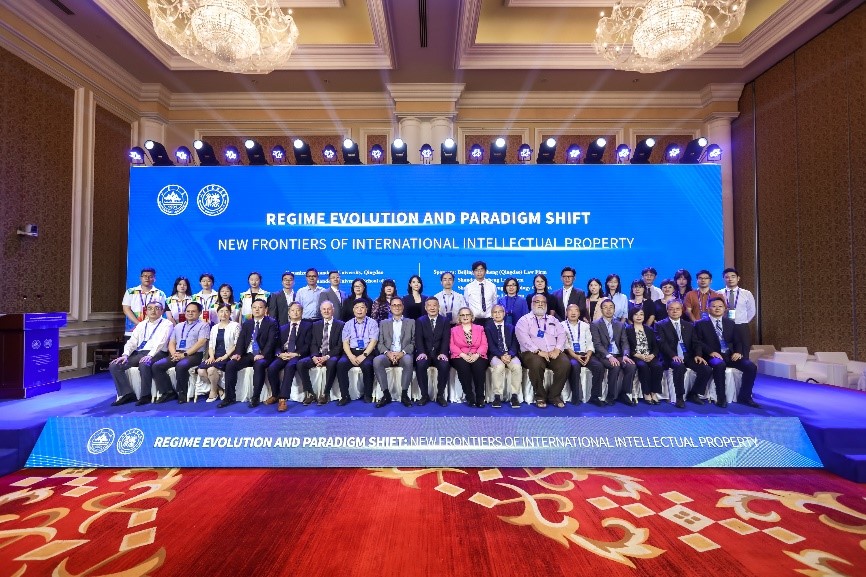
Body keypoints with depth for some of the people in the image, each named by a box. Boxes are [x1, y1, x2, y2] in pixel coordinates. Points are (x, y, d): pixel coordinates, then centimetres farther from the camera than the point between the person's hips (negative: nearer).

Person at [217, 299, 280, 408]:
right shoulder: (246, 324, 19)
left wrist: (262, 354, -24)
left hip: (263, 356, -5)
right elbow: (241, 340, 8)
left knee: (259, 365, -36)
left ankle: (255, 398, -26)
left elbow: (271, 341, -9)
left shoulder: (271, 323, 3)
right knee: (230, 364, -19)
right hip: (248, 355, 5)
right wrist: (238, 353, -12)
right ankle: (229, 397, -9)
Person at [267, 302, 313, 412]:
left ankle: (283, 399, -37)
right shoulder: (283, 328, 25)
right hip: (283, 355, 4)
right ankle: (276, 395, -6)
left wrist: (296, 354, -15)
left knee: (289, 366, -35)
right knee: (271, 368, -26)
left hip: (298, 356, -4)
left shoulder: (307, 326, 12)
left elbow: (308, 345, 0)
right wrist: (280, 353, -8)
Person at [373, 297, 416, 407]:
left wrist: (402, 353, -13)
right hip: (388, 354, 2)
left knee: (408, 361, -37)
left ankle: (404, 394, -23)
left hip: (404, 355, -1)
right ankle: (386, 394, -22)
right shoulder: (383, 323, 18)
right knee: (376, 361, -31)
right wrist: (388, 353, -11)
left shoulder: (411, 322, 14)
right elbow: (380, 343, 10)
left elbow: (414, 342, 4)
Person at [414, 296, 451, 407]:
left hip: (439, 353, 0)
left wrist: (443, 353, -21)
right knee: (420, 364, -32)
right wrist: (422, 353, -22)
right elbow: (418, 339, -3)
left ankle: (440, 395, -13)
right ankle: (424, 395, -15)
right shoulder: (420, 321, 10)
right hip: (425, 353, 0)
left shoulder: (445, 320, 9)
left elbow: (446, 339, -3)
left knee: (445, 365, -32)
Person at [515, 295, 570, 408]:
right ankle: (540, 396, -13)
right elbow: (524, 339, -8)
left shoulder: (552, 320, 22)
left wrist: (557, 350, -9)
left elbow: (561, 335, 10)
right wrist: (538, 351, -19)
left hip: (553, 353, 4)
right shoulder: (524, 320, 7)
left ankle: (554, 395, -8)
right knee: (537, 363, -36)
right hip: (532, 353, -4)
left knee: (565, 363, -25)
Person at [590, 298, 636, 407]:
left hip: (618, 355, 4)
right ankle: (611, 397, -16)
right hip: (603, 356, -4)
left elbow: (624, 342, 7)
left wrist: (625, 355, -14)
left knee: (631, 366, -24)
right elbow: (597, 344, -9)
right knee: (615, 366, -32)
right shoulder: (595, 325, 2)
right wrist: (609, 356, -23)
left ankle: (624, 394, -8)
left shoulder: (620, 325, 17)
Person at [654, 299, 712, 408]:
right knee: (680, 367, -36)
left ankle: (693, 394, 6)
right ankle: (679, 397, -17)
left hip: (688, 357, 5)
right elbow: (662, 343, -8)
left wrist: (697, 355, -9)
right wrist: (673, 355, -23)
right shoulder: (661, 325, 5)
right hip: (672, 357, -5)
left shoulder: (689, 326, 21)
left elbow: (695, 342, 12)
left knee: (707, 370, -17)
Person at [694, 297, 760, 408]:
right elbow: (698, 342, -4)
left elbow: (737, 341, 15)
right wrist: (711, 352, -18)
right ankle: (721, 398, -23)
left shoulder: (730, 323, 17)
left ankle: (744, 397, 0)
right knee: (719, 365, -37)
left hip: (730, 355, 5)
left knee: (751, 367, -18)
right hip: (713, 355, -5)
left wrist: (738, 352, -5)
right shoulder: (701, 324, 3)